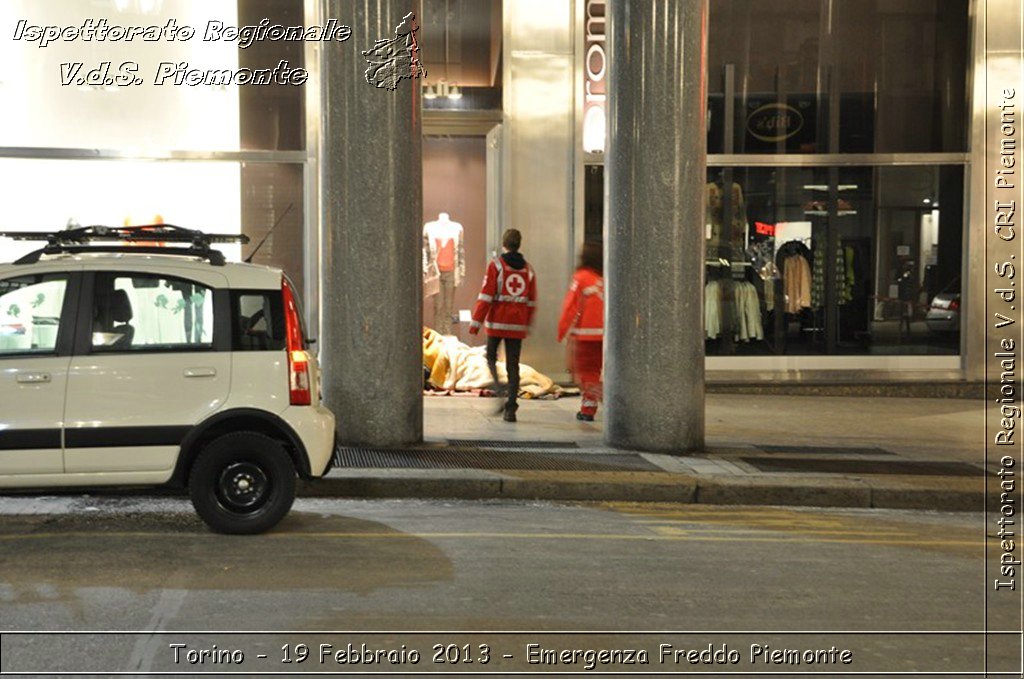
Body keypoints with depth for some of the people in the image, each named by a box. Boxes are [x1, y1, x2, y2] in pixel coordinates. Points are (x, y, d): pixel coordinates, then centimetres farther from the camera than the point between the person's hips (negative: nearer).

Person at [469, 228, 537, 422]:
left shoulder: (496, 265, -5)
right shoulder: (528, 269, 8)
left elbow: (486, 296, -10)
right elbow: (531, 302, 12)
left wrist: (476, 323, -8)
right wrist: (527, 325, 22)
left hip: (497, 321, -3)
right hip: (517, 325, 3)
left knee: (491, 356, 16)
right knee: (513, 365, 6)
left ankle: (499, 389, -7)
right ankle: (510, 408, 2)